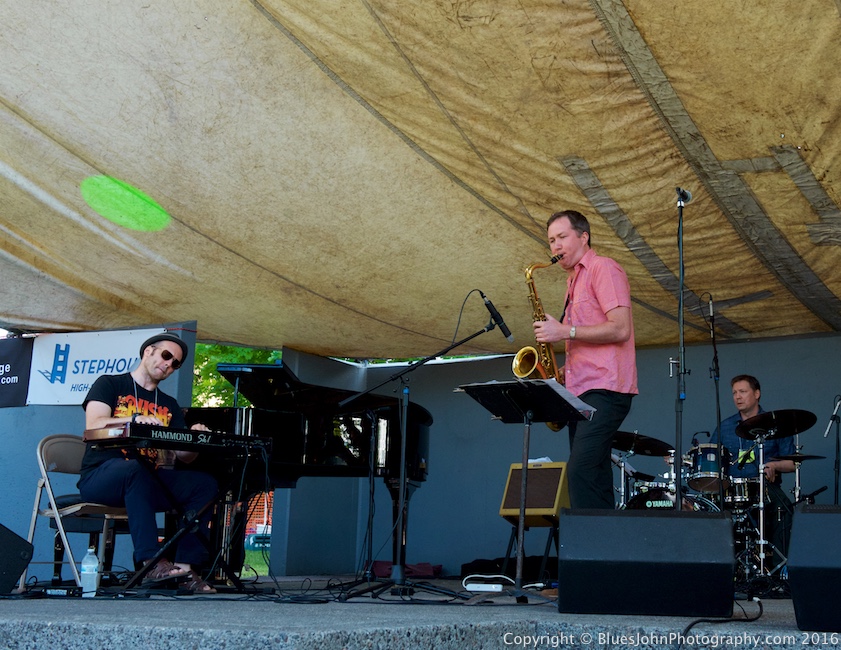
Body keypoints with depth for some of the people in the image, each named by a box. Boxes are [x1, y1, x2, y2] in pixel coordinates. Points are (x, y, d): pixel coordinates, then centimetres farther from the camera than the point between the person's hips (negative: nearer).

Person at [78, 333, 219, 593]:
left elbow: (183, 456, 11)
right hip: (101, 475, -5)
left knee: (205, 483, -17)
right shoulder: (109, 385, 9)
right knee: (134, 468, -39)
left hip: (147, 482, 5)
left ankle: (185, 566, -25)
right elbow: (93, 426, -11)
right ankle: (151, 563, -44)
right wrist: (135, 420, -27)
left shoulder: (169, 405, 22)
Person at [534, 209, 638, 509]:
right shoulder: (574, 282, 24)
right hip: (581, 392, 9)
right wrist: (562, 370, 11)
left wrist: (565, 331, -14)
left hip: (604, 388, -9)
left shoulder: (603, 269, -3)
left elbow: (620, 329, -14)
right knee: (593, 478, 6)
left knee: (581, 471, -20)